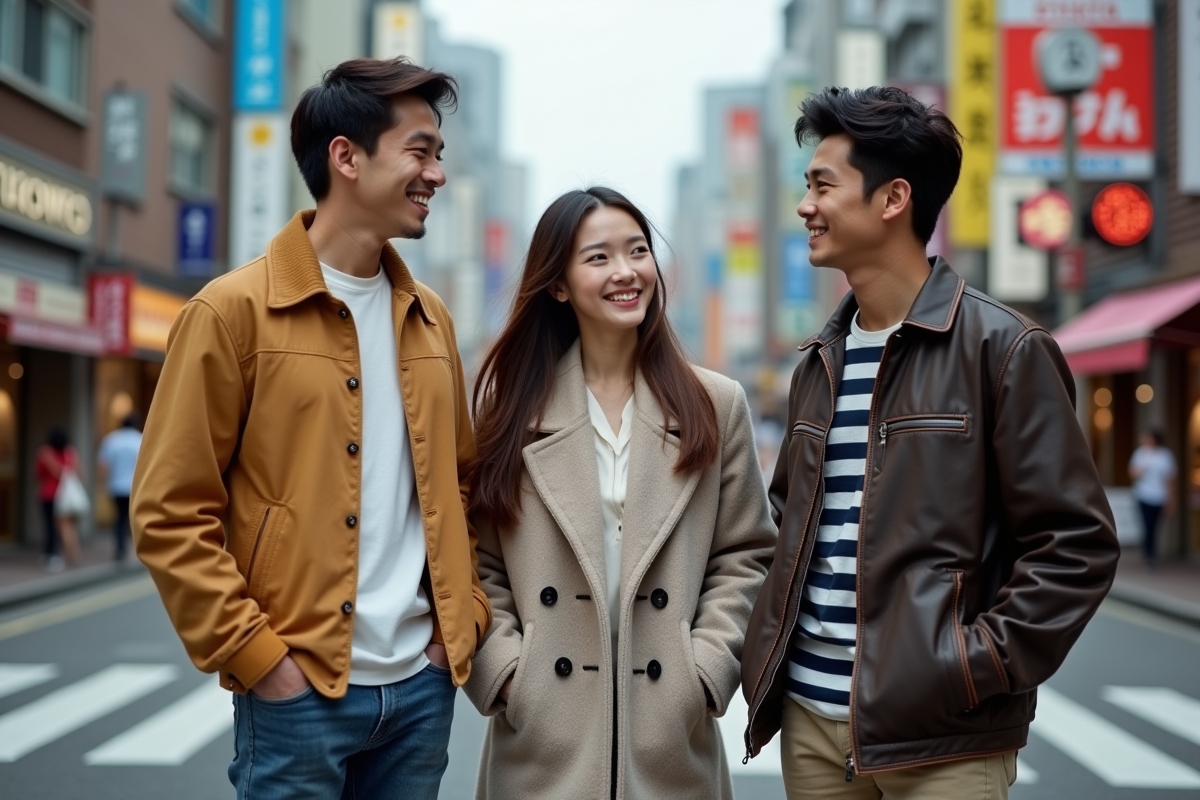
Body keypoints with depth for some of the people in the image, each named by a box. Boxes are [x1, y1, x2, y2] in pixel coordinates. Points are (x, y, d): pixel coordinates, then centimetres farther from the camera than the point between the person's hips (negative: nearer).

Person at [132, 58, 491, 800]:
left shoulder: (429, 318, 10)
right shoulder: (236, 310, -7)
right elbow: (171, 514, -8)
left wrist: (468, 613, 7)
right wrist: (256, 654, -12)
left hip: (422, 682, 5)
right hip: (297, 688, -5)